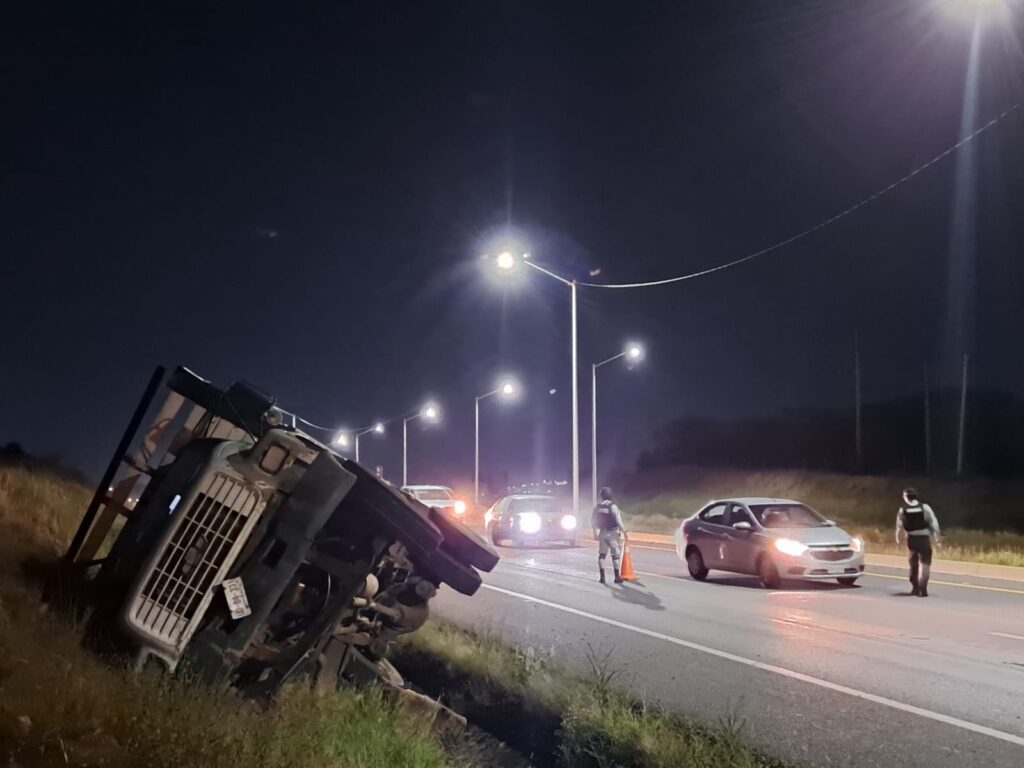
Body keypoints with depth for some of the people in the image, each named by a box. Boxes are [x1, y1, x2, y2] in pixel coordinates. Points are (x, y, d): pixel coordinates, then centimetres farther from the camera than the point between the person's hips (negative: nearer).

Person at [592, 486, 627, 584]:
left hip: (602, 533, 5)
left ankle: (602, 577, 9)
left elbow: (593, 520, 10)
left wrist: (595, 531, 23)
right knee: (615, 555, 3)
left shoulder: (597, 507, 3)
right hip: (612, 533, -5)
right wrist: (623, 531, -7)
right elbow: (618, 520, -18)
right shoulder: (613, 506, -15)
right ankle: (617, 577, 4)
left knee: (602, 554, 11)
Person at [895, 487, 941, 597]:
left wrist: (898, 538, 17)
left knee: (913, 563, 19)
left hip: (911, 539, 2)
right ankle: (922, 589, -10)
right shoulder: (925, 508, -6)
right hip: (924, 538, -2)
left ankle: (915, 587, 29)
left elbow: (900, 526, 1)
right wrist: (936, 538, -2)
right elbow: (934, 523, -7)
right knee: (924, 563, 2)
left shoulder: (902, 510, -3)